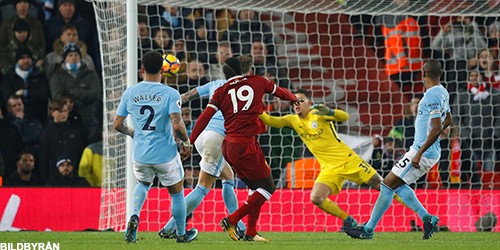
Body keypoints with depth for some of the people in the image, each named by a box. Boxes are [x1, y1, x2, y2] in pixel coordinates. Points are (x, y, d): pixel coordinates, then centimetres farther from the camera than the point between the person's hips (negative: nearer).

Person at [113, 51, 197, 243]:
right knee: (177, 193, 20)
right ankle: (182, 234, 33)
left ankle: (134, 216, 5)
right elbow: (177, 126, -23)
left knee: (143, 184, 32)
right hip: (166, 155, -3)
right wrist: (186, 143, -5)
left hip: (140, 155, 3)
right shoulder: (170, 94, -13)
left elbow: (117, 124, 3)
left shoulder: (130, 93, -1)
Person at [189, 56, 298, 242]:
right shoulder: (257, 82, 5)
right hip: (246, 146, -5)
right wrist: (295, 98, 44)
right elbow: (281, 93, 22)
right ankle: (232, 220, -6)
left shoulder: (221, 91, 9)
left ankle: (251, 232, 15)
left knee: (256, 187, 18)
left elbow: (205, 117, -1)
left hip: (228, 146, 5)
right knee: (267, 187, 5)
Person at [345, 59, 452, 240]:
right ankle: (427, 218, 11)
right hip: (432, 152, 10)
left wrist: (419, 153, -24)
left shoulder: (432, 96, -20)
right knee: (397, 185, 19)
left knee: (387, 185, -5)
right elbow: (448, 120, 25)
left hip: (423, 152, -10)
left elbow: (437, 129, -27)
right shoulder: (443, 93, 10)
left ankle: (368, 229, -1)